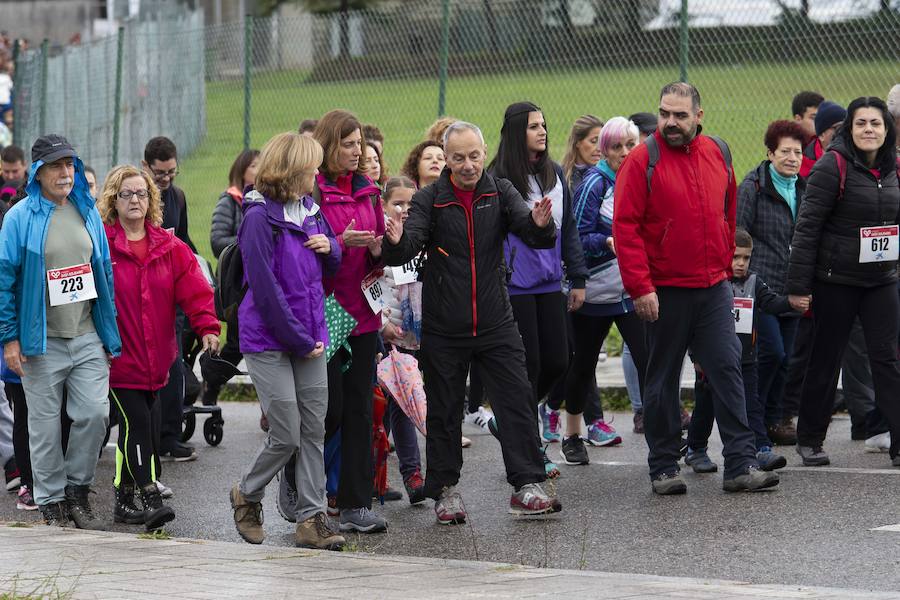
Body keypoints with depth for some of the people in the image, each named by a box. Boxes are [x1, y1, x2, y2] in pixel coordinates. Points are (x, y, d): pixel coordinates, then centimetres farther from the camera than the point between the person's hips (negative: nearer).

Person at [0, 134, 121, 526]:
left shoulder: (88, 212, 8)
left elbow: (104, 271, 14)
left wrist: (110, 333, 11)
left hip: (87, 337, 3)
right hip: (41, 342, -3)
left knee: (95, 413, -4)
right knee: (45, 425, 3)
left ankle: (77, 488, 15)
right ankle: (51, 502, 15)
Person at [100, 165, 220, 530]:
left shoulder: (170, 248, 7)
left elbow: (194, 289, -1)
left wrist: (207, 327, -15)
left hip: (154, 359, 5)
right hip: (117, 358, -5)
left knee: (140, 427, 11)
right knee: (137, 423, -13)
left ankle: (124, 497, 24)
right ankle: (150, 500, -14)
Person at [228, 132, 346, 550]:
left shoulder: (310, 210, 9)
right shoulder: (260, 217, -13)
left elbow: (331, 268, 23)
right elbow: (265, 288, -16)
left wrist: (329, 247, -2)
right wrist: (300, 341, -14)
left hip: (308, 337, 7)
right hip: (269, 340, -7)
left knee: (313, 430, 3)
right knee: (287, 435, -4)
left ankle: (312, 519, 7)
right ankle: (247, 495, 21)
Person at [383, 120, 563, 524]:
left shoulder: (500, 193, 1)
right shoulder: (429, 200, -4)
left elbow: (535, 236, -11)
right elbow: (408, 248, -14)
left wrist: (540, 225, -35)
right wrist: (396, 243, -38)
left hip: (495, 324, 1)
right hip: (444, 329, -1)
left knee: (516, 401, -3)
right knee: (444, 411, 7)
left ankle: (527, 487, 0)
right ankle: (445, 489, 17)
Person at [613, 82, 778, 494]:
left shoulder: (717, 154, 6)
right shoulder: (643, 160, -8)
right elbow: (625, 227, -12)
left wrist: (725, 266, 15)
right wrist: (640, 287, -17)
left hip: (714, 289, 4)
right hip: (664, 291, -4)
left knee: (728, 369, -3)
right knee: (663, 379, 6)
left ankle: (741, 464, -3)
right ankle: (663, 468, 13)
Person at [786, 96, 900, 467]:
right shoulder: (833, 166, -12)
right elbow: (807, 226, -13)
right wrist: (799, 284, -15)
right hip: (836, 280, -5)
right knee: (826, 358, 6)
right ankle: (809, 440, 19)